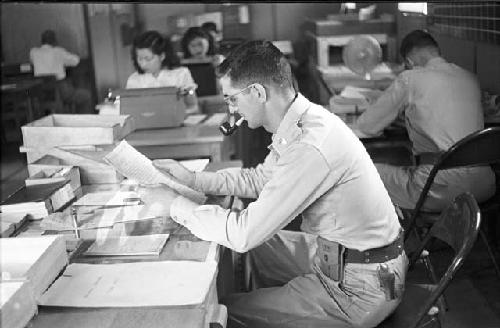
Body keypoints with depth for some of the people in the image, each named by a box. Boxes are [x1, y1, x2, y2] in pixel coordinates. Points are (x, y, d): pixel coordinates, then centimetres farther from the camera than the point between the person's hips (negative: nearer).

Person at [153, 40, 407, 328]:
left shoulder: (310, 147, -30)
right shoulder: (302, 121, 0)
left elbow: (244, 233, -26)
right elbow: (260, 179, 16)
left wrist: (177, 205, -12)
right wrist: (194, 179, 8)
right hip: (334, 252, 9)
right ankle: (278, 304, 41)